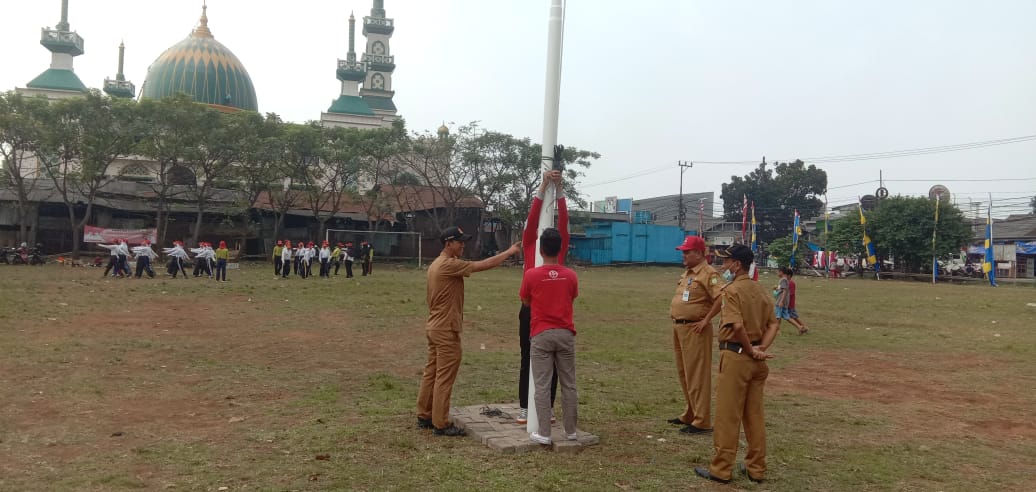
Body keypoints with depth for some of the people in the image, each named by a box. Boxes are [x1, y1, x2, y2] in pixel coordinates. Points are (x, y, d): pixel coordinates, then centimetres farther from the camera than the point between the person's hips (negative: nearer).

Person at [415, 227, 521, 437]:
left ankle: (424, 417, 24)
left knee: (431, 373, 15)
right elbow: (483, 265, -19)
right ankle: (441, 424, 1)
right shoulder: (449, 265, -18)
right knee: (445, 378, -4)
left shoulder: (436, 265, 13)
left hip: (434, 327, 10)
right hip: (446, 331, -10)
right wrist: (510, 251, -11)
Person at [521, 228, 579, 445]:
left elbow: (525, 301, 7)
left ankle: (544, 433, 2)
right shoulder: (570, 275, -1)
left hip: (541, 335, -2)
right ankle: (570, 430, 19)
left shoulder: (531, 275, -8)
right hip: (565, 334, 3)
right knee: (569, 384, 11)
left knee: (542, 386, 1)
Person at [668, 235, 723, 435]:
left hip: (695, 330, -10)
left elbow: (721, 298, -23)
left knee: (696, 375, -6)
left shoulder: (708, 273, -14)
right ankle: (690, 414, 30)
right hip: (679, 328, 10)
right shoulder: (687, 273, 15)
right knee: (684, 373, 17)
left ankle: (701, 422, 0)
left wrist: (706, 320, -19)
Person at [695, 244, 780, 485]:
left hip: (735, 356, -8)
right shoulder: (760, 290, 10)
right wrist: (761, 348, -4)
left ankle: (721, 469, 9)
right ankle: (756, 468, 22)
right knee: (754, 415, 14)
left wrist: (750, 350, -10)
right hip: (756, 360, 8)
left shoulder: (732, 290, -14)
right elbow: (774, 324, 7)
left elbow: (737, 326, -23)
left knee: (727, 416, 1)